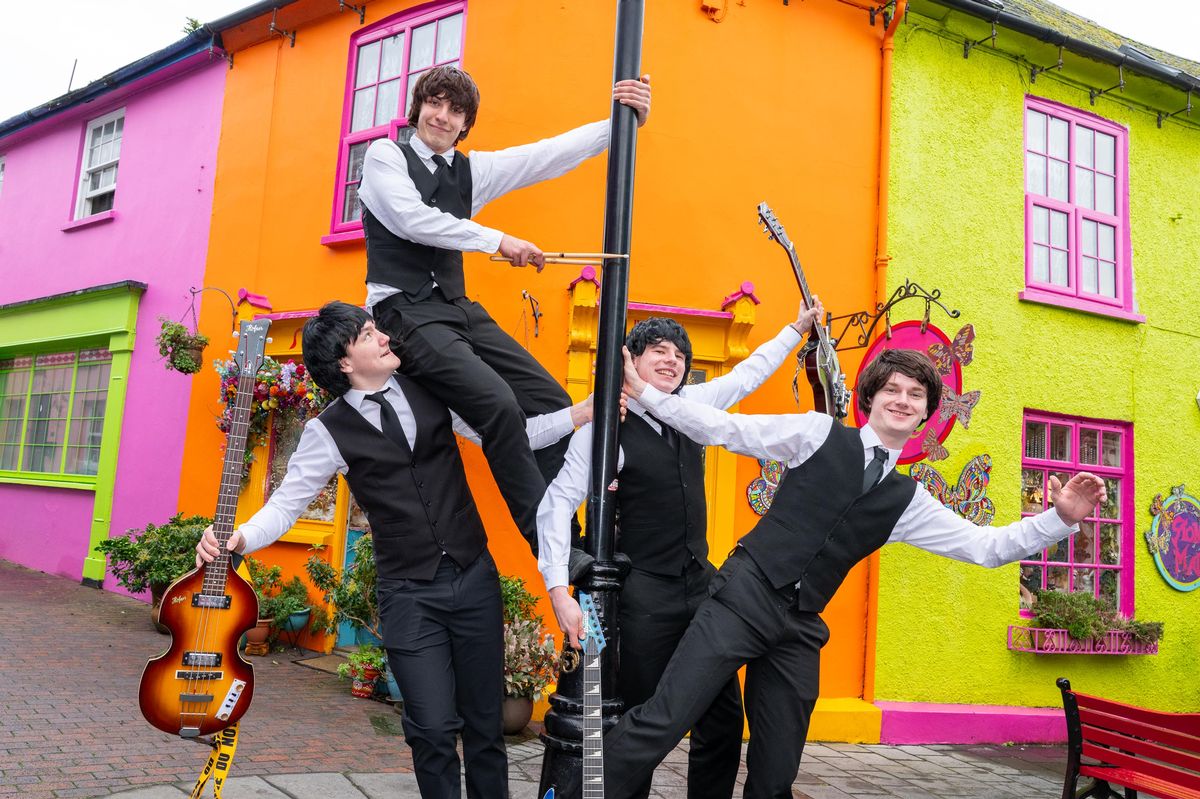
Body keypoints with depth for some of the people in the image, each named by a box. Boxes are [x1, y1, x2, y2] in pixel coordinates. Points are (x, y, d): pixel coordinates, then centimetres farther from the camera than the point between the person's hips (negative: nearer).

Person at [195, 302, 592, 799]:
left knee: (485, 721, 9)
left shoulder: (432, 392, 3)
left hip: (474, 577, 2)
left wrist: (582, 413, -5)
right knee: (434, 729, -4)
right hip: (409, 595, -2)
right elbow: (286, 504, 0)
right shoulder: (330, 431, -3)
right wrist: (239, 540, -20)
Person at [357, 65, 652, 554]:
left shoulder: (470, 169, 14)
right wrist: (497, 241, -12)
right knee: (498, 403, -27)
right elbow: (412, 218, -15)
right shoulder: (385, 155, 2)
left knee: (550, 401, -5)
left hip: (459, 309, 7)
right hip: (405, 312, -7)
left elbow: (547, 156, 6)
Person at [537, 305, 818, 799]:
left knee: (725, 715, 8)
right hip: (643, 596, -6)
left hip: (702, 585, 6)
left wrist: (797, 327, 30)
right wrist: (560, 590, -21)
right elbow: (557, 504, -14)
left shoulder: (692, 404, 6)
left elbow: (749, 372, 23)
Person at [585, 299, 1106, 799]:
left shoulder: (908, 501, 14)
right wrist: (643, 391, -6)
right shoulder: (819, 433, 3)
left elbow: (986, 547, 14)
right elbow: (720, 428, 1)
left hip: (799, 630, 5)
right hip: (745, 597, -4)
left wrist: (1060, 519, 0)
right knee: (662, 722, -16)